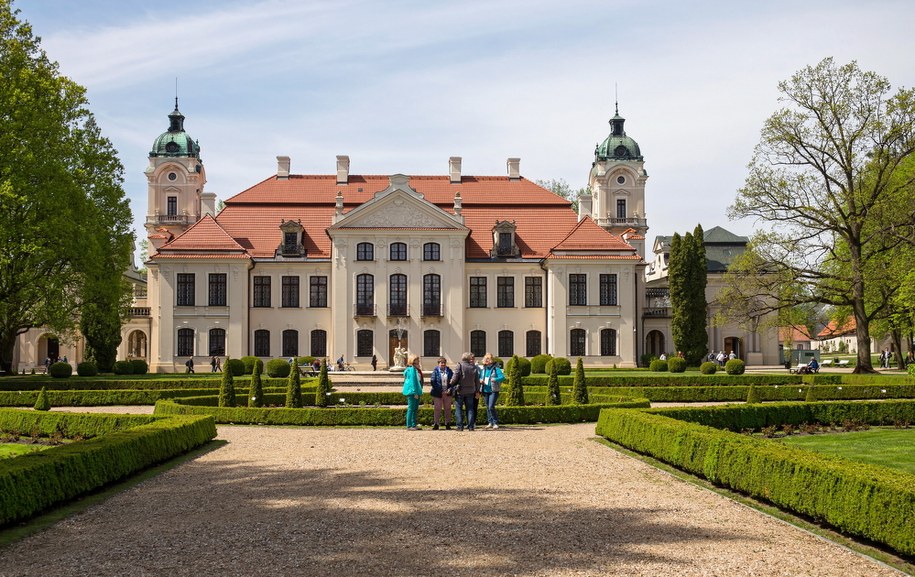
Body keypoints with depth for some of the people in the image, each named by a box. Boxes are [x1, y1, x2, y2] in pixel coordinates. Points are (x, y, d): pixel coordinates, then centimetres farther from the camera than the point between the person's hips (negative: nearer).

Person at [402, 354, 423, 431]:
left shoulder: (416, 369, 16)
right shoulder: (411, 369, -14)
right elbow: (412, 381, -19)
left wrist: (419, 392, 19)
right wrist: (415, 393, -21)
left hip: (416, 392, 10)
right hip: (412, 392, -10)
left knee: (415, 409, 12)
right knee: (411, 409, -7)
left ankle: (414, 425, 18)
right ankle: (409, 426, -5)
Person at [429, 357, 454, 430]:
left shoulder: (449, 371, 5)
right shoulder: (435, 371, -2)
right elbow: (432, 382, -8)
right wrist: (440, 391, -13)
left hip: (447, 393, 2)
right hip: (438, 394, -2)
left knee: (447, 409, 7)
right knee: (437, 409, 1)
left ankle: (448, 424, 14)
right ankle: (436, 424, 8)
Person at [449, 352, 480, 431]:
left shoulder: (460, 365, -10)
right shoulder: (474, 367, 1)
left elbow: (455, 377, -13)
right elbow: (477, 381, 6)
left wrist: (451, 382, 8)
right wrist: (477, 391, 16)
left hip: (460, 391, -3)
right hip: (470, 391, 3)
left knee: (459, 408, 5)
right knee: (470, 408, 10)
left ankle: (460, 426, 1)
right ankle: (471, 426, 6)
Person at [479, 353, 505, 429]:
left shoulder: (495, 369, -8)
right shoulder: (483, 369, 11)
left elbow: (502, 377, -17)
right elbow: (480, 377, 23)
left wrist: (495, 379, -34)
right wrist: (480, 380, 0)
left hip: (493, 391, -7)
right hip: (485, 391, 7)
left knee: (491, 407, -16)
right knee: (488, 408, 10)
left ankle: (496, 423, -7)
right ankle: (490, 423, 19)